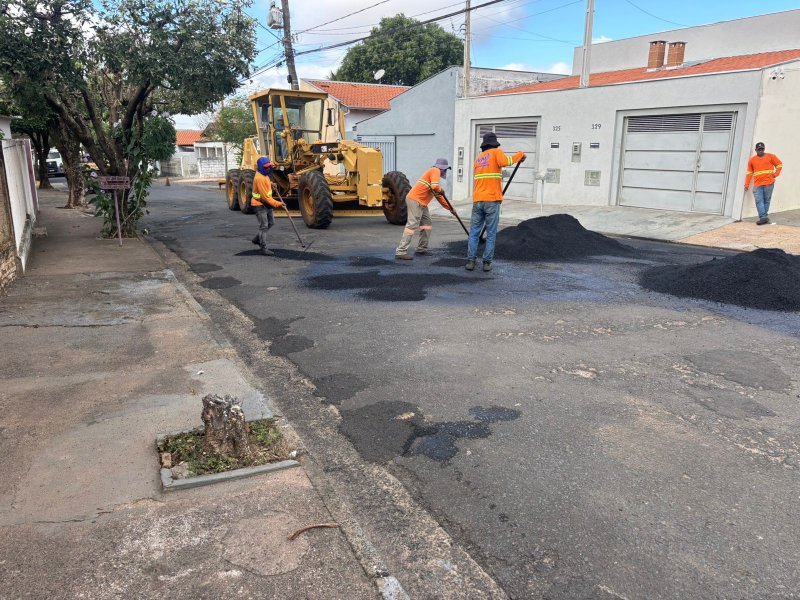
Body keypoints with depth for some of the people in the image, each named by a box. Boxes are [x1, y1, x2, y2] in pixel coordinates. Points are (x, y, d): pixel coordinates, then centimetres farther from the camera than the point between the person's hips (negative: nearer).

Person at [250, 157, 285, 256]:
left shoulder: (265, 175, 5)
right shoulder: (259, 178, -25)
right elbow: (265, 196, -27)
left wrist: (270, 184, 14)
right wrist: (277, 204, -26)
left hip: (266, 204, 10)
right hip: (259, 205, -10)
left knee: (271, 223, 18)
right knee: (263, 226, -7)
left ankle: (257, 239, 32)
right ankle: (264, 249, -1)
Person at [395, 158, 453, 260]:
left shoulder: (435, 173, 26)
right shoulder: (435, 171, -5)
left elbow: (439, 196, 31)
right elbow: (435, 187, -23)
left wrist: (450, 207, 30)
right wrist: (441, 190, 0)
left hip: (421, 203, 10)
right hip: (415, 200, -10)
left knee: (427, 224, 13)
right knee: (412, 225, -14)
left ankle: (421, 249, 19)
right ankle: (401, 252, -16)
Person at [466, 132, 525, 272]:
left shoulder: (478, 158, 20)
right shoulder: (496, 152, 3)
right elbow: (504, 161, -19)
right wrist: (520, 155, -6)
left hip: (477, 200, 4)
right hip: (492, 200, -4)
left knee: (474, 233, 6)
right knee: (491, 234, 2)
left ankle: (470, 261, 1)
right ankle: (487, 263, 1)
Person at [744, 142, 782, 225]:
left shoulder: (770, 156, 6)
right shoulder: (752, 160, 10)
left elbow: (779, 164, 14)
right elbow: (749, 173, 12)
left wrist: (776, 174, 0)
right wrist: (747, 184, 8)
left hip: (769, 183, -1)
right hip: (757, 184, 1)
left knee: (766, 200, 2)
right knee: (759, 201, -10)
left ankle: (764, 216, 7)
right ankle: (763, 217, -13)